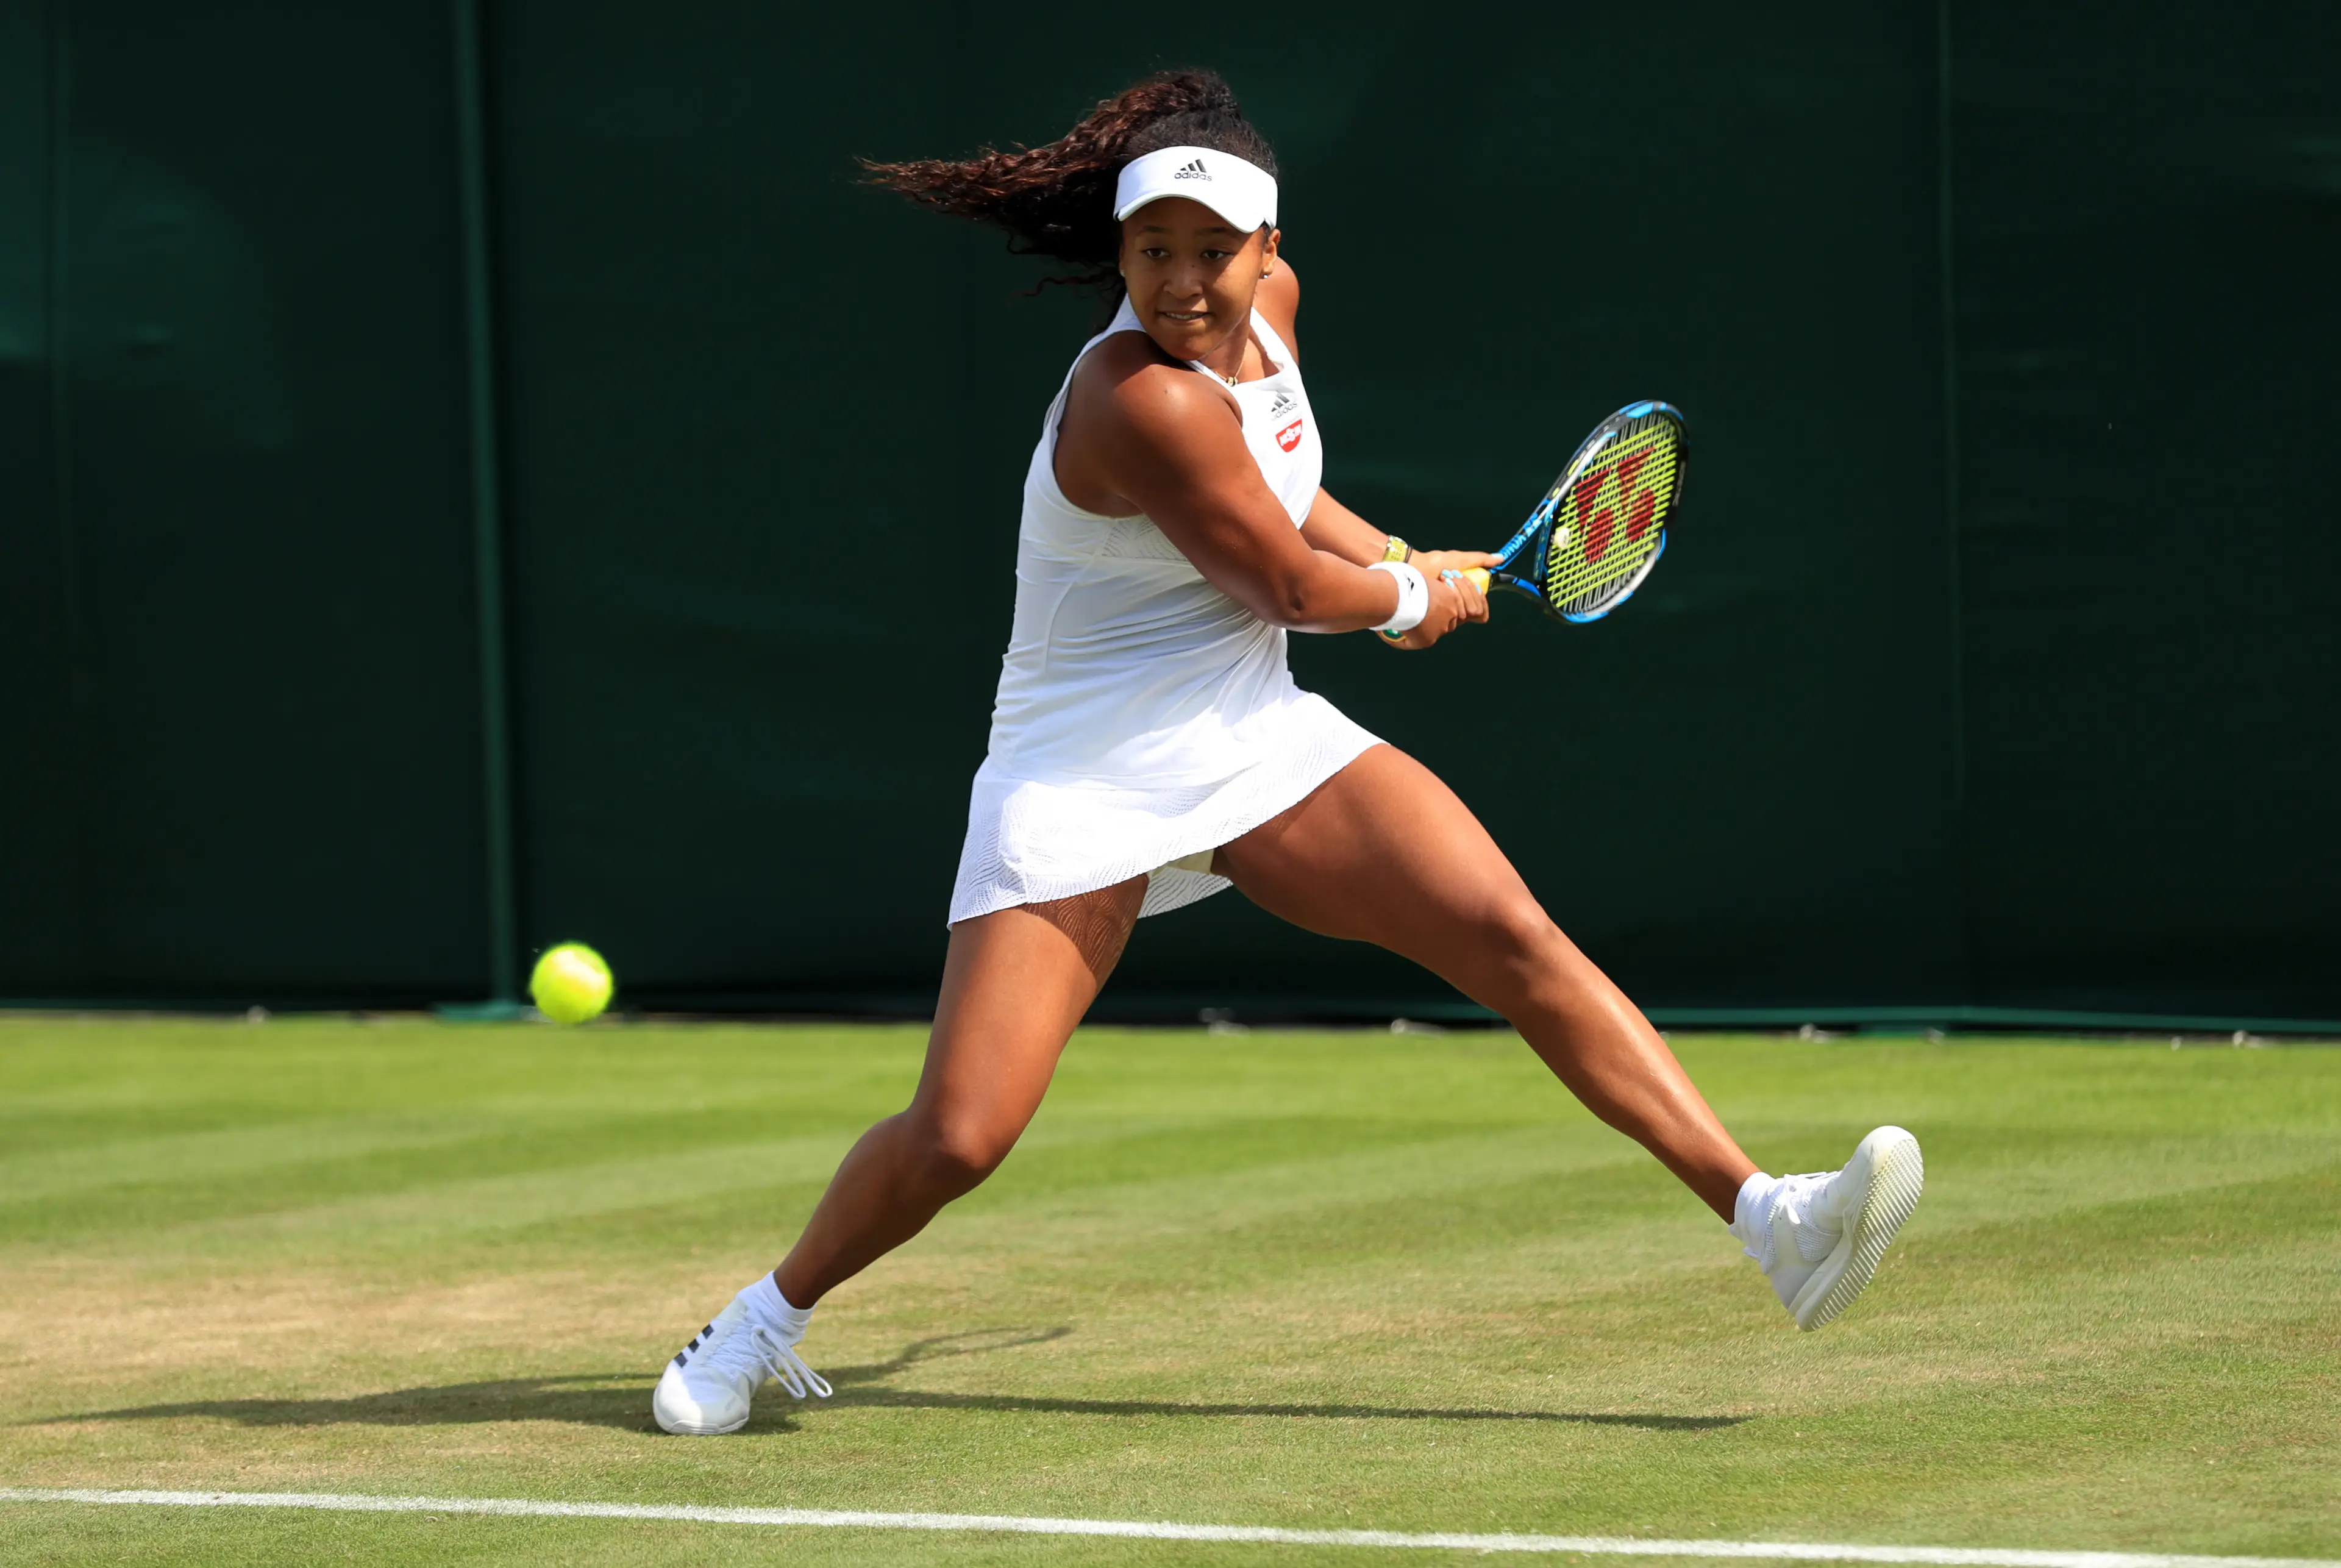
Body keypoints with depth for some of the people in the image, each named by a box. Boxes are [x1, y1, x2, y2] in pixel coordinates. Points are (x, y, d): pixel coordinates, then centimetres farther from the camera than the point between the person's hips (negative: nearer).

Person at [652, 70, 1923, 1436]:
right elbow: (1291, 588, -14)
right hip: (1082, 787, -7)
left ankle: (1767, 1219, -15)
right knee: (958, 1138, -13)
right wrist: (1416, 595, 5)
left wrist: (1401, 562, 14)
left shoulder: (1271, 303, 0)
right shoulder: (1142, 402, -25)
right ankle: (777, 1315, 16)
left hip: (1260, 745, 7)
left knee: (1516, 938, -12)